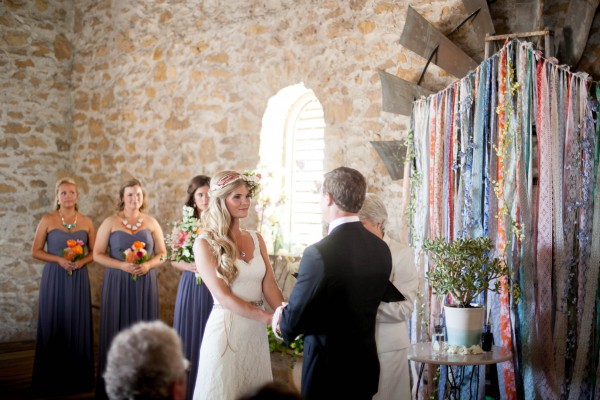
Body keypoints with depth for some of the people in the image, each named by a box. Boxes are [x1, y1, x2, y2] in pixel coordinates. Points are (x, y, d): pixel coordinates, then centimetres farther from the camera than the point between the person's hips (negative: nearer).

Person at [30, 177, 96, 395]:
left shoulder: (86, 222, 5)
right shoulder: (48, 220, -1)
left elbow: (94, 251, 10)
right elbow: (35, 251, -1)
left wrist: (82, 261, -10)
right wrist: (59, 260, -14)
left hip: (78, 278, 2)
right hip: (54, 278, -2)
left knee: (77, 326, 5)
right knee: (54, 325, 1)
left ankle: (78, 377, 15)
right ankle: (52, 379, 11)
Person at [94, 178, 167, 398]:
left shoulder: (151, 223, 6)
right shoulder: (110, 222, 0)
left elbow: (162, 253, 8)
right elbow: (97, 254, -2)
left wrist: (148, 265, -11)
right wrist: (121, 265, -15)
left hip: (145, 283, 2)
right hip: (117, 283, -2)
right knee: (117, 330, 1)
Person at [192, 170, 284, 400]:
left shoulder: (256, 239, 8)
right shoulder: (205, 243, -9)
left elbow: (269, 286, 1)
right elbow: (223, 296, -15)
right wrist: (269, 317, -24)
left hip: (257, 332, 5)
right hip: (226, 329, -5)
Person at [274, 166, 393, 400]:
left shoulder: (319, 253, -23)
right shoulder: (381, 249, -1)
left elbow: (293, 320, -17)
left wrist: (281, 319, 7)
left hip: (328, 371, -6)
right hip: (366, 366, 6)